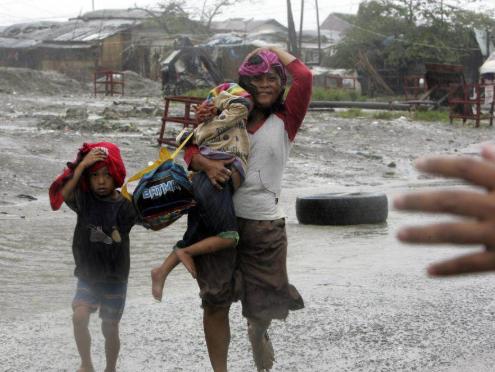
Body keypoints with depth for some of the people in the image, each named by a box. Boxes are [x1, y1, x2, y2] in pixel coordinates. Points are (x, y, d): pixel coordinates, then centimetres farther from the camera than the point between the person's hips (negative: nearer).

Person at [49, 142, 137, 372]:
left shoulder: (125, 206, -8)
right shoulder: (83, 199, -7)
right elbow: (62, 194, -26)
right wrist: (81, 165, -29)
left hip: (115, 277, 0)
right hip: (87, 275, 0)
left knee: (110, 328, 6)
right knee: (79, 316, -19)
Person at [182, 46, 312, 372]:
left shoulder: (285, 119, 2)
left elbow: (304, 78, -13)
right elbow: (191, 148, 2)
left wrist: (276, 50, 2)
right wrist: (207, 164, -20)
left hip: (265, 223, -1)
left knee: (265, 305, 6)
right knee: (215, 303, 4)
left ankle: (258, 331, 41)